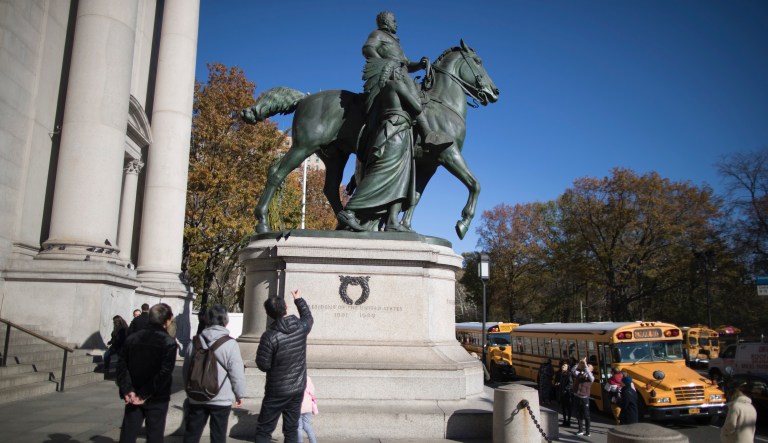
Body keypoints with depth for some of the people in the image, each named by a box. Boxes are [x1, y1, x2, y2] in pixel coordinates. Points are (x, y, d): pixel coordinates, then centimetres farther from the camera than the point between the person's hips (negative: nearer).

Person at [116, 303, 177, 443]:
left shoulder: (132, 338, 5)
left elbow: (122, 365, -2)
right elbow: (165, 372, -20)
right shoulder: (169, 342, -11)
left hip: (134, 397, 4)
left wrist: (127, 390, -7)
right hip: (157, 399, -4)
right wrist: (145, 394, -15)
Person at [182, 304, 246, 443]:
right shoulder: (230, 344, -14)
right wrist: (239, 395, 1)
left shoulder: (194, 342, 1)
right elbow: (237, 374, -14)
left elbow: (186, 370, 10)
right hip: (222, 399, -4)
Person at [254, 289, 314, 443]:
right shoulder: (301, 327, -7)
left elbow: (263, 365, -15)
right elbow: (308, 317, 18)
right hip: (298, 389, 4)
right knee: (291, 429, 13)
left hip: (276, 391, -4)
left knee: (263, 430, 7)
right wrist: (299, 299, 29)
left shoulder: (269, 335, -20)